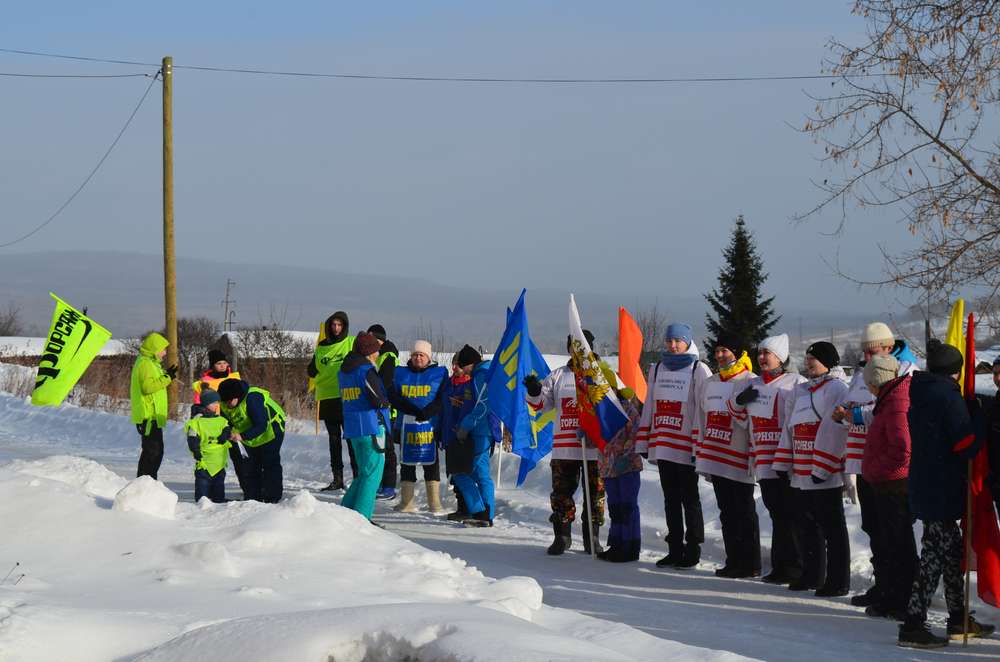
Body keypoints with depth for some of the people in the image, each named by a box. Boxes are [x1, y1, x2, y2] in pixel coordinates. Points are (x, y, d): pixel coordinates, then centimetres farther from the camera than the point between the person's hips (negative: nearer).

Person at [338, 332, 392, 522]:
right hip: (371, 426, -8)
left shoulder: (345, 370, 13)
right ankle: (361, 517, -6)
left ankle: (345, 510, 18)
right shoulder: (366, 370, -14)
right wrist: (386, 402, 4)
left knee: (364, 472, 20)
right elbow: (379, 400, -19)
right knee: (372, 473, -3)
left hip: (352, 427, 8)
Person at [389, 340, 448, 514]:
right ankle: (406, 502, 8)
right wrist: (412, 410, -14)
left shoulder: (439, 373, 4)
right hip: (406, 425, 2)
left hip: (430, 425, -2)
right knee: (407, 462, 5)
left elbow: (442, 400, -4)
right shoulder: (400, 373, 10)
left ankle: (435, 504, 3)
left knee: (431, 463, 1)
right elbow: (393, 396, 0)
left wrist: (427, 413, -19)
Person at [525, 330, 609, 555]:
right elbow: (541, 404, 13)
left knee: (595, 493, 3)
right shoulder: (558, 376, 13)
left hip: (594, 446, -2)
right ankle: (562, 536, 13)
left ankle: (592, 538, 13)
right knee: (561, 492, 3)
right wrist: (534, 393, -9)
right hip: (563, 448, 2)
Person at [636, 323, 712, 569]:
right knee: (671, 499, 10)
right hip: (662, 446, 6)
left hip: (686, 447, -6)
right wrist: (644, 442, 12)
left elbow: (703, 410, -10)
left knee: (689, 499, 2)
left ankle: (693, 550, 8)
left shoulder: (699, 370, -6)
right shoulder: (657, 369, 13)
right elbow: (649, 407, 16)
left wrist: (699, 446, -16)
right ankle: (674, 550, 16)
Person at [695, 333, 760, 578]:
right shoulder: (709, 384, 15)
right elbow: (702, 421, 19)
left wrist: (756, 458, -16)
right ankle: (733, 562, 18)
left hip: (740, 460, -7)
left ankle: (750, 565, 6)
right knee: (727, 513, 12)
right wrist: (700, 456, 15)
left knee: (744, 514, 0)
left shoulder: (751, 383, -8)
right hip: (716, 461, 7)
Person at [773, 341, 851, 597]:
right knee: (807, 526, 14)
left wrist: (821, 467, -21)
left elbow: (833, 431, -17)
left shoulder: (836, 389, -9)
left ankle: (838, 581, 0)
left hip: (826, 475, -9)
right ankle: (812, 576, 24)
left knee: (832, 528, -4)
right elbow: (790, 428, 20)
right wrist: (783, 464, 13)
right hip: (801, 475, 9)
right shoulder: (802, 391, 19)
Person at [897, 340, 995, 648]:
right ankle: (913, 625, -11)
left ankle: (958, 619, 26)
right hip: (943, 487, -9)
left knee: (951, 550, 18)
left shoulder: (920, 394, 13)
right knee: (936, 553, -8)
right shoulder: (948, 395, -15)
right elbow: (965, 442, -18)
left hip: (924, 484, 9)